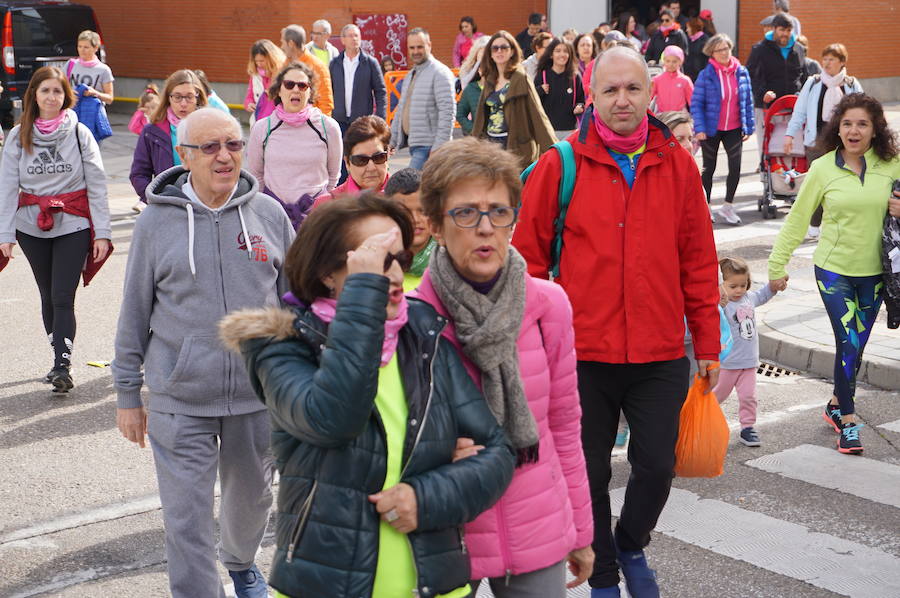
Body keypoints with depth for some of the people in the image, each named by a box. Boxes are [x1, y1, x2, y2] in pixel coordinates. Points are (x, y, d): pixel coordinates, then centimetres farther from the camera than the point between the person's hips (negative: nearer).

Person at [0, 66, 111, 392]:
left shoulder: (79, 133, -3)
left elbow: (97, 185, -2)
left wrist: (102, 231, -8)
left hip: (73, 226, -3)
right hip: (32, 228, 3)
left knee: (63, 297, -10)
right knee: (48, 296, 11)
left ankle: (63, 366, -11)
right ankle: (61, 362, 22)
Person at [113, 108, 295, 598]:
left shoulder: (269, 214, 0)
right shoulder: (156, 222, -3)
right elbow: (134, 314, 3)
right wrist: (127, 394, 5)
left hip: (259, 393, 2)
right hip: (179, 399, -2)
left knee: (252, 497, 21)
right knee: (187, 519, -1)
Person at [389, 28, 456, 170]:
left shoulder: (440, 73, -9)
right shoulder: (411, 75, 20)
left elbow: (447, 111, -17)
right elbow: (402, 110, 26)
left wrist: (439, 146, -22)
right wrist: (391, 140, 20)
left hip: (428, 146, -9)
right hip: (413, 143, 9)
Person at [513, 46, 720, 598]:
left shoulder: (677, 165, 2)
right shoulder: (559, 167, -5)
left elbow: (699, 261, 6)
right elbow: (528, 259, -1)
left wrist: (708, 343, 6)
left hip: (661, 355, 1)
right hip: (583, 352, -1)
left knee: (657, 465, 6)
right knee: (590, 473, 11)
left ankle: (632, 546, 38)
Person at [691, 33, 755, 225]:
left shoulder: (741, 72, 1)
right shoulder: (706, 74, -9)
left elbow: (748, 101, 7)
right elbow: (696, 103, -9)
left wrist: (748, 127, 3)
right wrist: (699, 128, -16)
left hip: (734, 129, 2)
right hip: (711, 129, -2)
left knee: (735, 167, -5)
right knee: (709, 168, 11)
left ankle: (728, 205, 13)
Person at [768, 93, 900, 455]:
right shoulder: (823, 168, -7)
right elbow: (798, 218, 0)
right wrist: (778, 263, 1)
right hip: (834, 268, -2)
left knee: (856, 346, 13)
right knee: (848, 343, -7)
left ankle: (837, 405, 33)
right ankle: (848, 421, 4)